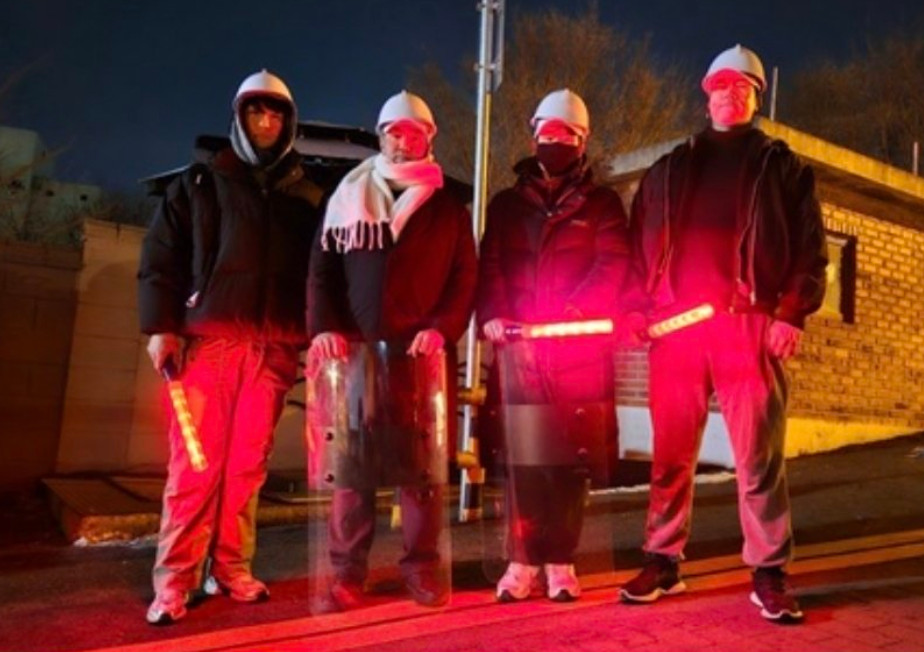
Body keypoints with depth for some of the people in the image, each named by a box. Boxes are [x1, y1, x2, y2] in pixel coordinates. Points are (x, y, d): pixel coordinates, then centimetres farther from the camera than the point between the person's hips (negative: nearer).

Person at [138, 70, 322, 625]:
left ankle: (231, 569, 14)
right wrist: (162, 326, -5)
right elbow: (161, 256, 5)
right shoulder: (202, 179, 12)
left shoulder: (306, 195, 16)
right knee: (196, 461, -4)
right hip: (207, 338, -1)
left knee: (249, 463, 3)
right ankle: (175, 580, 4)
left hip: (274, 346, 2)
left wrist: (316, 333, 4)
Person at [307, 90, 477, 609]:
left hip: (421, 352, -1)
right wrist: (325, 327, -7)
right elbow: (323, 269, 9)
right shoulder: (348, 197, 15)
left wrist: (442, 329, -12)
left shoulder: (448, 207, 13)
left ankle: (424, 566, 10)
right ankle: (348, 569, 8)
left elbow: (465, 277, 5)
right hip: (356, 351, 1)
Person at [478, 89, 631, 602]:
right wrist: (491, 315, -12)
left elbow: (614, 266, -3)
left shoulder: (601, 204, 12)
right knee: (522, 456, 0)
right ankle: (523, 559, 9)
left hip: (578, 349, -1)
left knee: (570, 457, 2)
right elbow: (489, 267, 7)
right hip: (518, 347, 1)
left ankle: (560, 561, 12)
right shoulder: (506, 204, 18)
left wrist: (573, 309, -21)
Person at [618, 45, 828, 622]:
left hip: (751, 323, -1)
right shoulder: (669, 170, 21)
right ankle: (663, 562, 14)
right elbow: (640, 247, 16)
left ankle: (770, 574, 8)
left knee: (759, 455, -1)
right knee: (671, 453, 4)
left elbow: (810, 249, 7)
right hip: (675, 323, 2)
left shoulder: (783, 168, 15)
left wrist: (792, 315, -6)